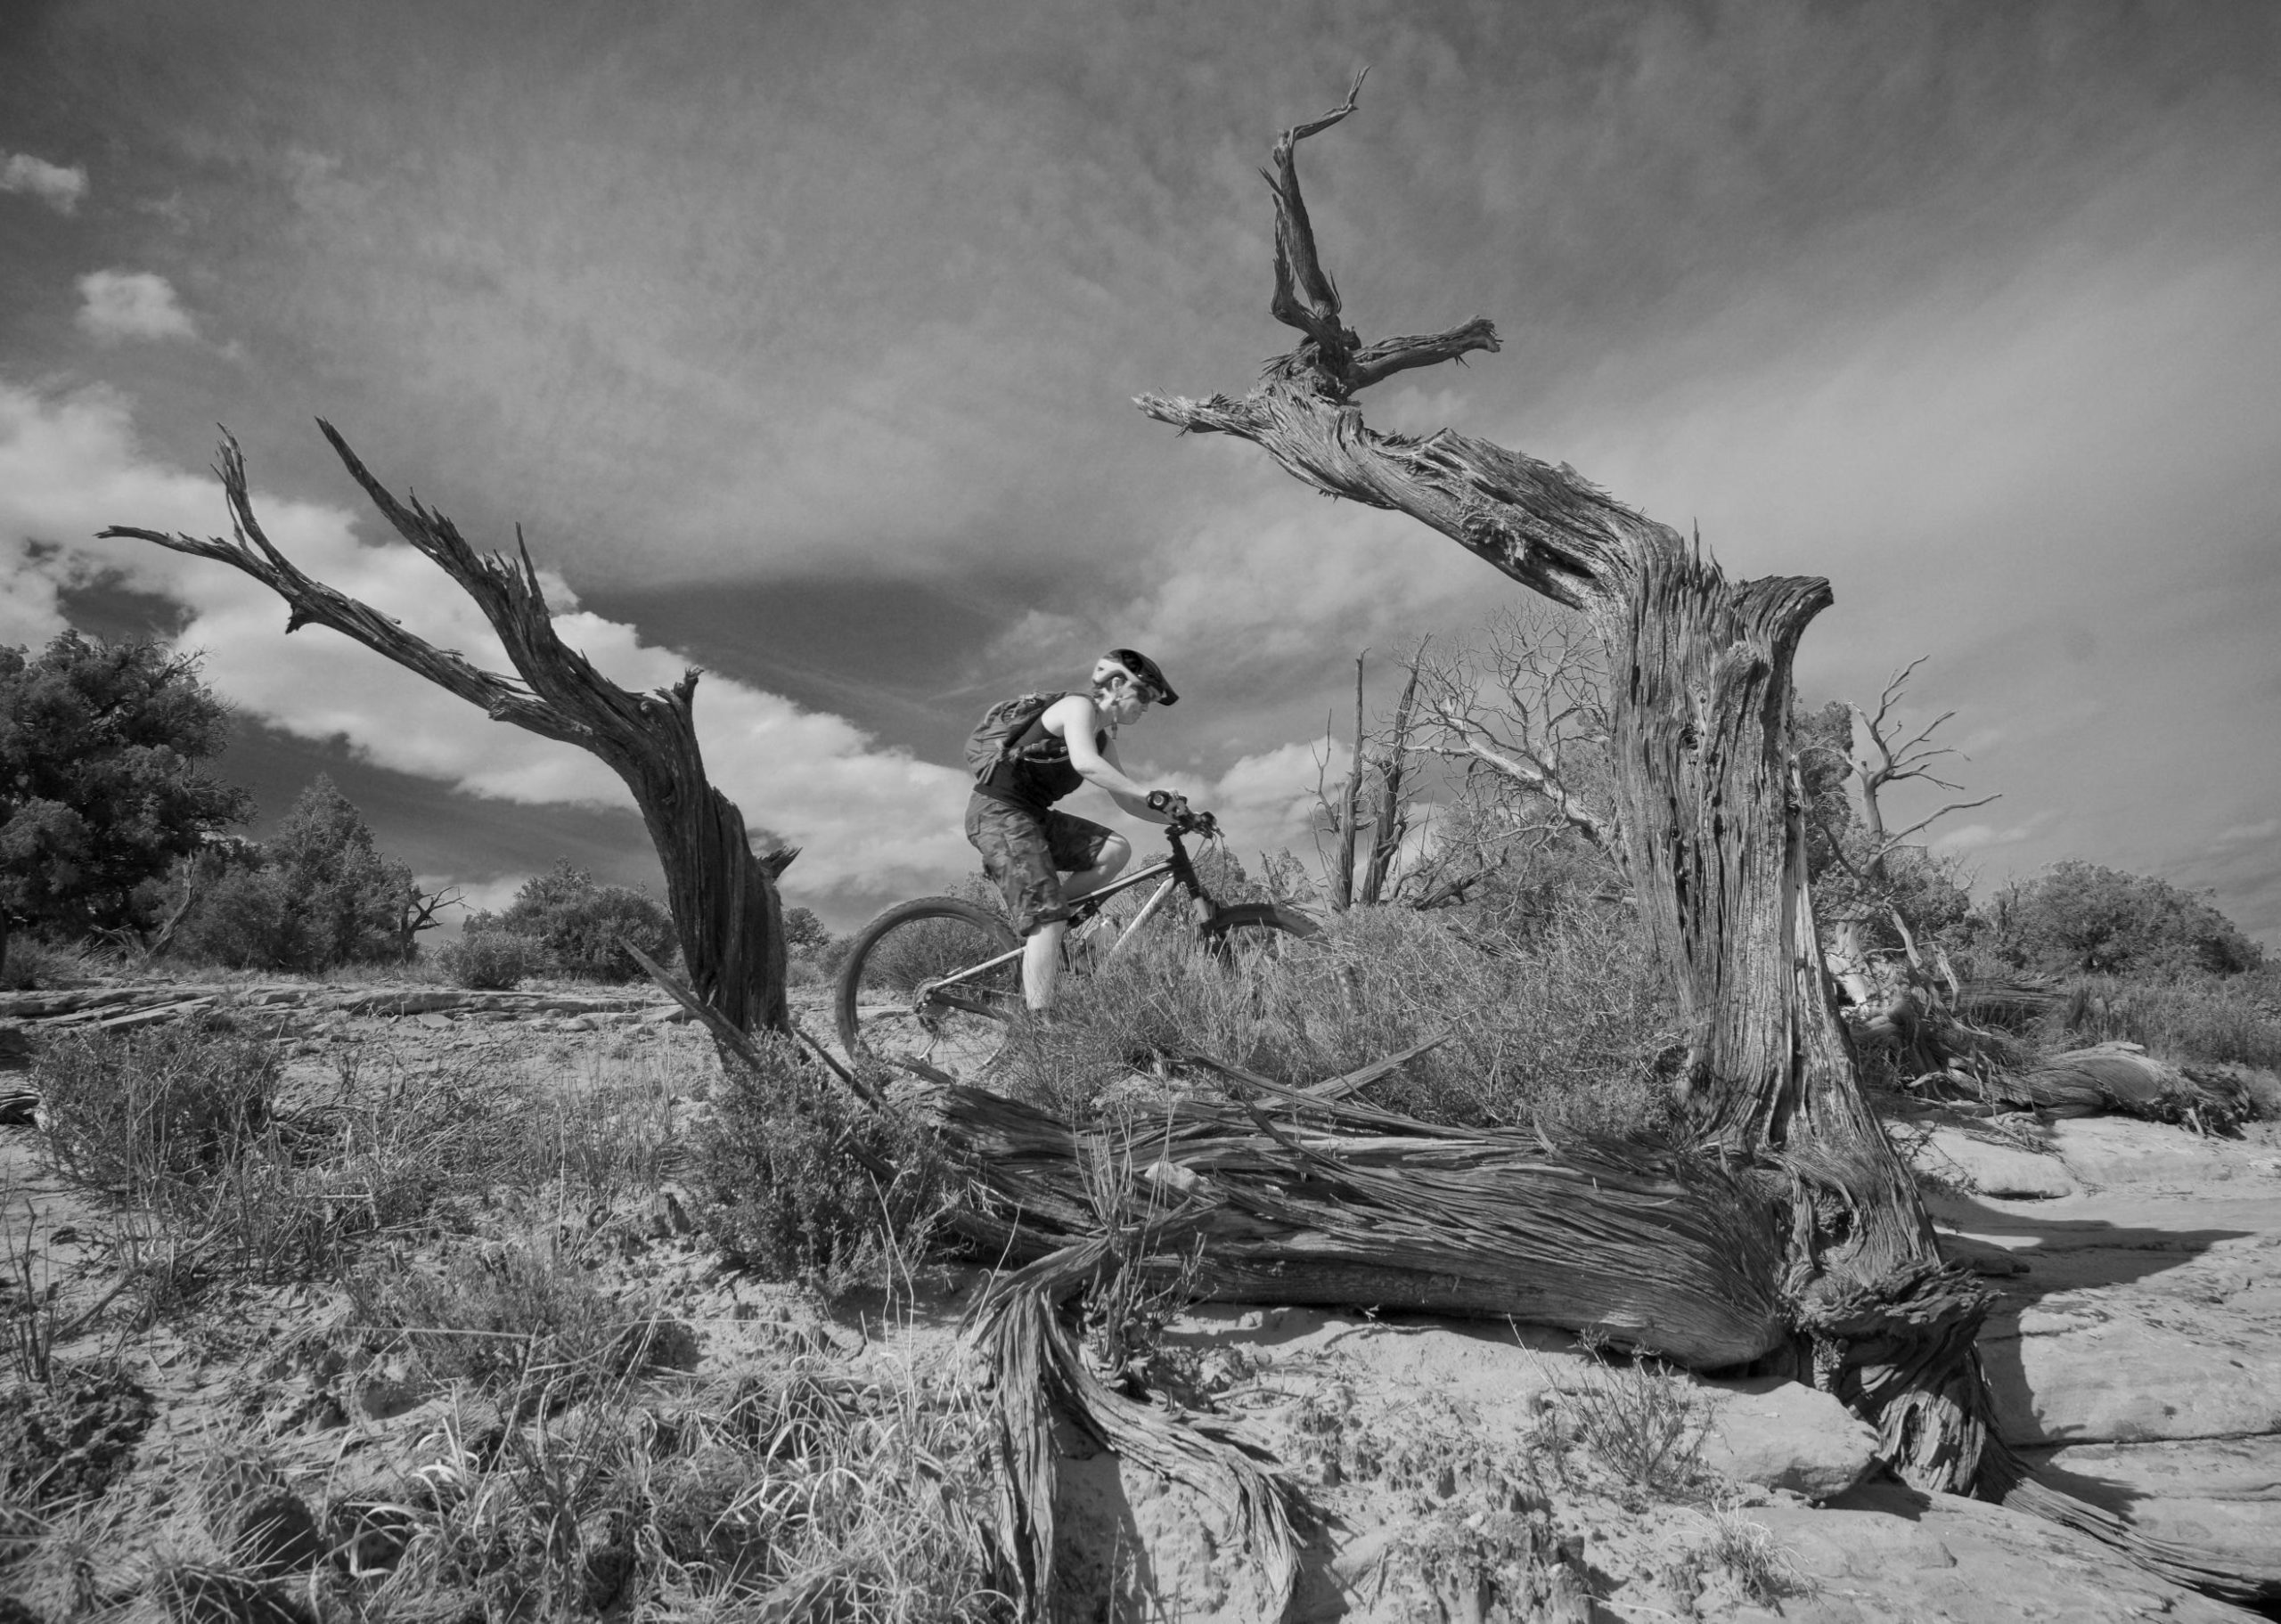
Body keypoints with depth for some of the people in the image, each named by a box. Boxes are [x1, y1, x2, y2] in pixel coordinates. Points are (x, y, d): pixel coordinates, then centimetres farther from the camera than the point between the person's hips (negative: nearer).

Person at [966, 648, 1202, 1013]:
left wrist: (1176, 817, 6)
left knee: (1115, 850, -5)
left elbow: (1124, 797, 18)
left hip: (1032, 815, 9)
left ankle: (1035, 917, 3)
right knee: (1049, 920, -18)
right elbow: (1085, 763, -30)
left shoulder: (1105, 736, 17)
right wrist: (1153, 796, -33)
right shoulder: (1079, 706, -11)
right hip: (999, 811, -9)